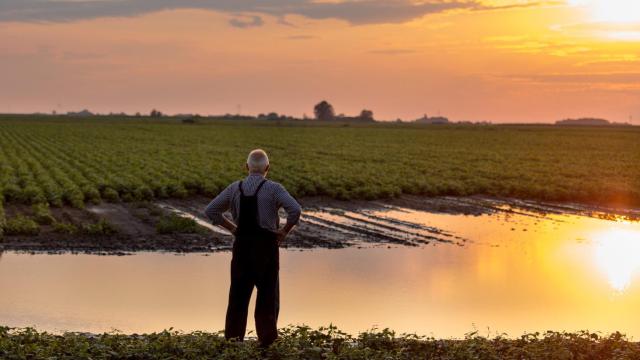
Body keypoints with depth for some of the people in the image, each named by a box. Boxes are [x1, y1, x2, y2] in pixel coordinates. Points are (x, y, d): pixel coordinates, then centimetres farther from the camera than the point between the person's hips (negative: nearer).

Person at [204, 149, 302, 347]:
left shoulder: (235, 188, 4)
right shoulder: (273, 189, -8)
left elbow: (210, 210, 6)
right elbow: (295, 210, -21)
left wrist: (232, 228, 9)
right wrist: (284, 231, -7)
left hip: (242, 246, 3)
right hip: (267, 246, -3)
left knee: (238, 294, 11)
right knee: (268, 294, 8)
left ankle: (233, 338, 13)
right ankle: (267, 340, 10)